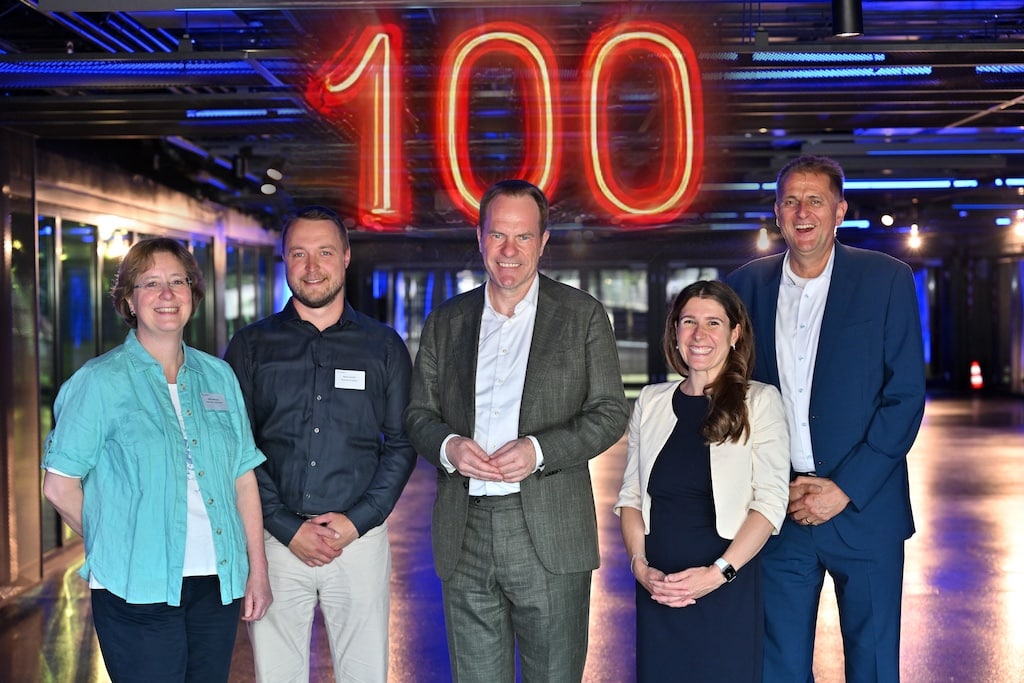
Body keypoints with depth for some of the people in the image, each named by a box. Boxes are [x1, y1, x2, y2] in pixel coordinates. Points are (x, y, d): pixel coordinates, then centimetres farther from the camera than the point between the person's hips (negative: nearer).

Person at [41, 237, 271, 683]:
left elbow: (243, 477, 10)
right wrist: (117, 544, 2)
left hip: (219, 585, 4)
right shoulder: (100, 382, -4)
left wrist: (258, 570, 7)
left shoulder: (218, 376, 9)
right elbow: (59, 487, -3)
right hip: (138, 592, -4)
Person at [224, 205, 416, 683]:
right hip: (273, 538, 0)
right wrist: (287, 528, -9)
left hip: (360, 536, 0)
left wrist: (356, 521, -8)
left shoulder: (384, 346, 7)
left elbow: (402, 444, 5)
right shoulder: (251, 346, 6)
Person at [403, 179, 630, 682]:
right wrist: (446, 446, -11)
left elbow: (610, 412, 0)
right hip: (464, 537, 3)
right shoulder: (446, 321, 11)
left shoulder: (582, 315, 3)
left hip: (550, 536, -2)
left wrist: (539, 450, -15)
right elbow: (418, 413, 12)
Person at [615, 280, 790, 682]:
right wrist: (640, 566, -5)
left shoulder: (759, 402, -2)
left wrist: (718, 572, -17)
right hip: (658, 590, 3)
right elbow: (631, 494, 9)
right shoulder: (651, 401, 8)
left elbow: (770, 501, -8)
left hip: (729, 591, -3)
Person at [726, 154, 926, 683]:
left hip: (864, 508, -2)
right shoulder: (747, 284, 5)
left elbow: (906, 396, -6)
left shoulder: (887, 281, -2)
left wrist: (845, 489, -12)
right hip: (776, 510, 2)